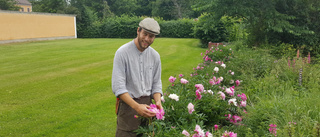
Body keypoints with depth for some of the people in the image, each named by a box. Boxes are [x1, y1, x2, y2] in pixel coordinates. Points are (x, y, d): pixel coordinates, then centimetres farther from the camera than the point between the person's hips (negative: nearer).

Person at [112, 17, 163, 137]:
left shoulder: (155, 56, 4)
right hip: (128, 104, -4)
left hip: (147, 104, 4)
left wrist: (158, 102, -11)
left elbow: (156, 83, 9)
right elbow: (118, 87, -18)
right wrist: (137, 107, -28)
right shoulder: (122, 53, -13)